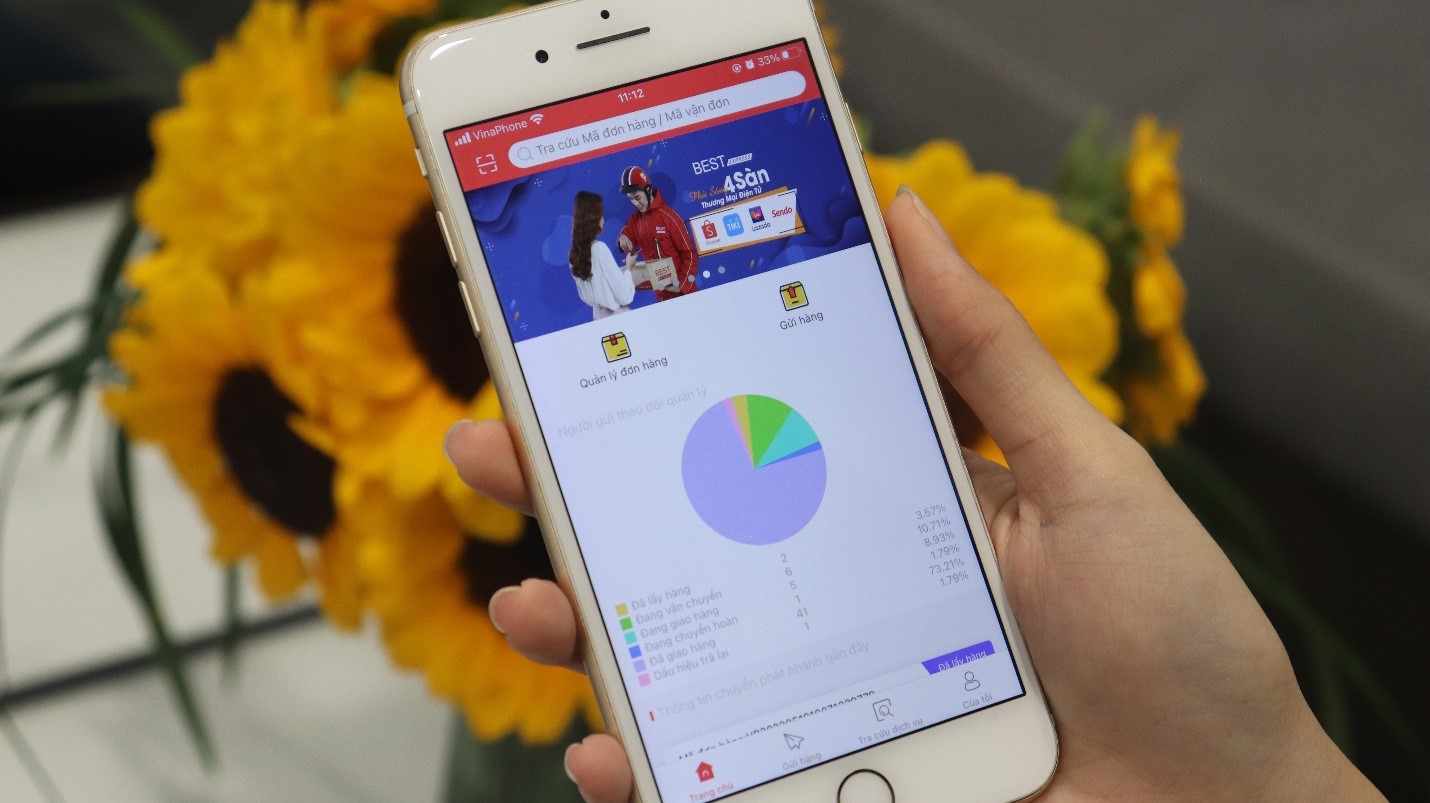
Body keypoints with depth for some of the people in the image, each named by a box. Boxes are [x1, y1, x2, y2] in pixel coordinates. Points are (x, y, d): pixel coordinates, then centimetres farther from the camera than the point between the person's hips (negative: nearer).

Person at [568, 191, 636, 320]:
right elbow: (624, 296, -18)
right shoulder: (600, 249, -20)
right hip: (617, 317, -7)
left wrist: (622, 269, 15)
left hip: (598, 317, 8)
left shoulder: (575, 252, 2)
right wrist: (628, 267, -2)